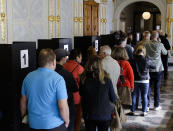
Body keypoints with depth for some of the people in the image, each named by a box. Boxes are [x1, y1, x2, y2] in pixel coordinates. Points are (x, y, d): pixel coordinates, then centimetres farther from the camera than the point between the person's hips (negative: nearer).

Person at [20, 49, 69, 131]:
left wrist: (24, 117, 23)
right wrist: (66, 121, -3)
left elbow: (23, 102, 9)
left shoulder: (28, 77, -1)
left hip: (34, 124, 5)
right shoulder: (58, 79, -17)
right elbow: (63, 107, -19)